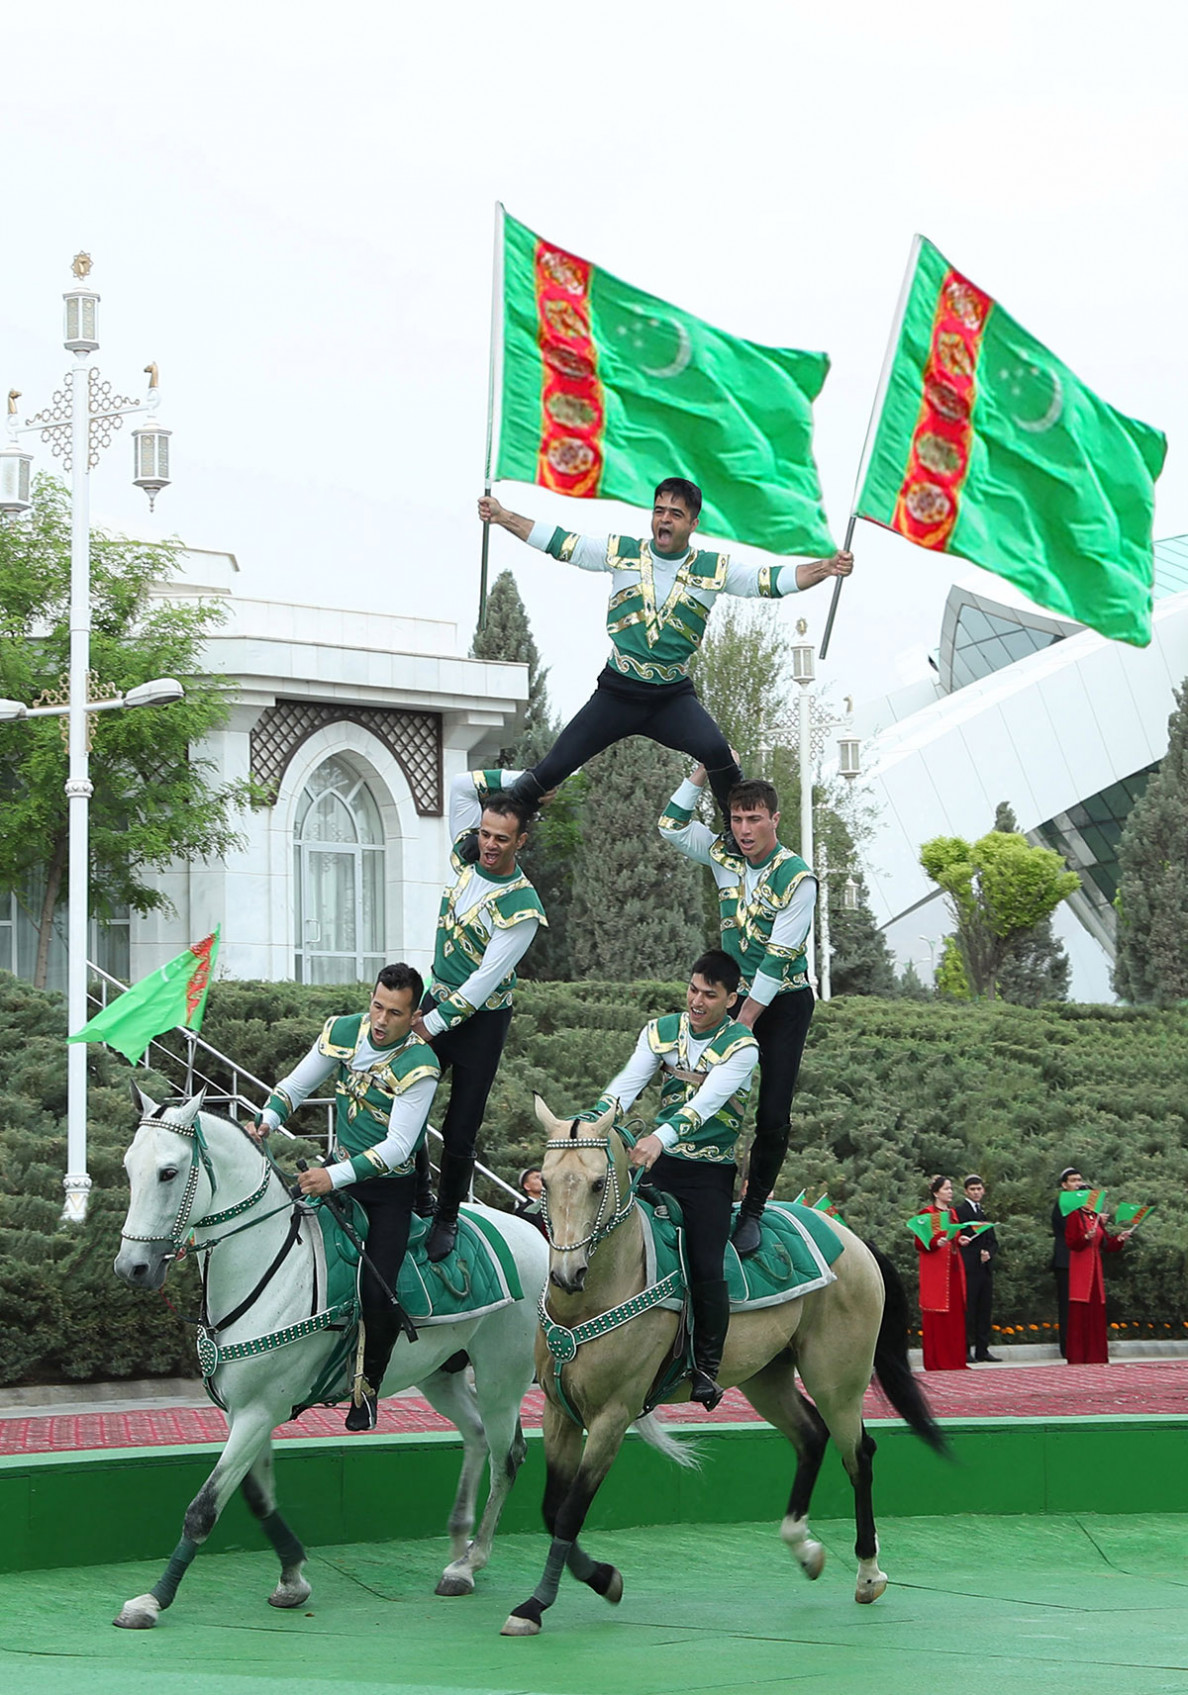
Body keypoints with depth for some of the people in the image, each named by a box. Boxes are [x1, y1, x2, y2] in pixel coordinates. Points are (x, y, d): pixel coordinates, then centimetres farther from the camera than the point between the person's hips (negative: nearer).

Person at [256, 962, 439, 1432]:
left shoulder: (419, 1066, -24)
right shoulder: (344, 1031, -7)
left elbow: (397, 1147, -28)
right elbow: (296, 1085, 3)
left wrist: (335, 1177, -38)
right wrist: (267, 1121, -17)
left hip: (391, 1186, -5)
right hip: (339, 1168, 5)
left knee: (376, 1295, -14)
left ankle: (368, 1386, 10)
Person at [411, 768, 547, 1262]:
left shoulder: (522, 907, -19)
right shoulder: (467, 855, -2)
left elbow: (486, 980, -20)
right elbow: (463, 784, 5)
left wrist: (432, 1024, -19)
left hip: (482, 1017, -6)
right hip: (437, 997, 6)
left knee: (461, 1128, -1)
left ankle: (447, 1217, 14)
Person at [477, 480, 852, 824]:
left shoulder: (714, 569, 1)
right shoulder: (621, 552, 2)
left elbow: (772, 581, -4)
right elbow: (558, 543, 5)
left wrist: (825, 568, -18)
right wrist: (501, 516, 1)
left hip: (674, 696, -1)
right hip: (617, 691, 1)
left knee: (716, 751, -29)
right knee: (550, 770, -2)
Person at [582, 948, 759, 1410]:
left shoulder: (741, 1046, -9)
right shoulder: (660, 1032, 5)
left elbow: (707, 1100, -25)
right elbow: (627, 1083, -8)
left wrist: (662, 1136, -42)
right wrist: (590, 1125, -27)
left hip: (711, 1169, -4)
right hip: (658, 1161, 4)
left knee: (705, 1268, -16)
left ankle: (707, 1366, -1)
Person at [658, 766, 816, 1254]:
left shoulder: (797, 878, -17)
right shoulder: (725, 857, 0)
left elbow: (779, 958, -18)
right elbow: (672, 826, 7)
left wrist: (744, 1020, -18)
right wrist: (704, 770, -4)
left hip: (784, 1000, -5)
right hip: (736, 994, 5)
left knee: (773, 1115, -7)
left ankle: (753, 1210, 2)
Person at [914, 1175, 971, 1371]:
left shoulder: (952, 1213, 16)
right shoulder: (927, 1213, -5)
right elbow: (919, 1244, -9)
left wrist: (960, 1241, 4)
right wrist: (936, 1243, -26)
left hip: (953, 1269, 7)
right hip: (935, 1270, -7)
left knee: (956, 1315, 4)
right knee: (936, 1318, -6)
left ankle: (955, 1360, 8)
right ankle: (936, 1361, -4)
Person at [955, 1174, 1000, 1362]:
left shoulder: (985, 1212, 19)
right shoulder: (960, 1210, -2)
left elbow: (993, 1240, 17)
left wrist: (989, 1253, -2)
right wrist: (979, 1253, -12)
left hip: (985, 1267, 7)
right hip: (969, 1267, -7)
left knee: (985, 1309, 6)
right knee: (968, 1309, -7)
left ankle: (982, 1349, 10)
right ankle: (965, 1349, -5)